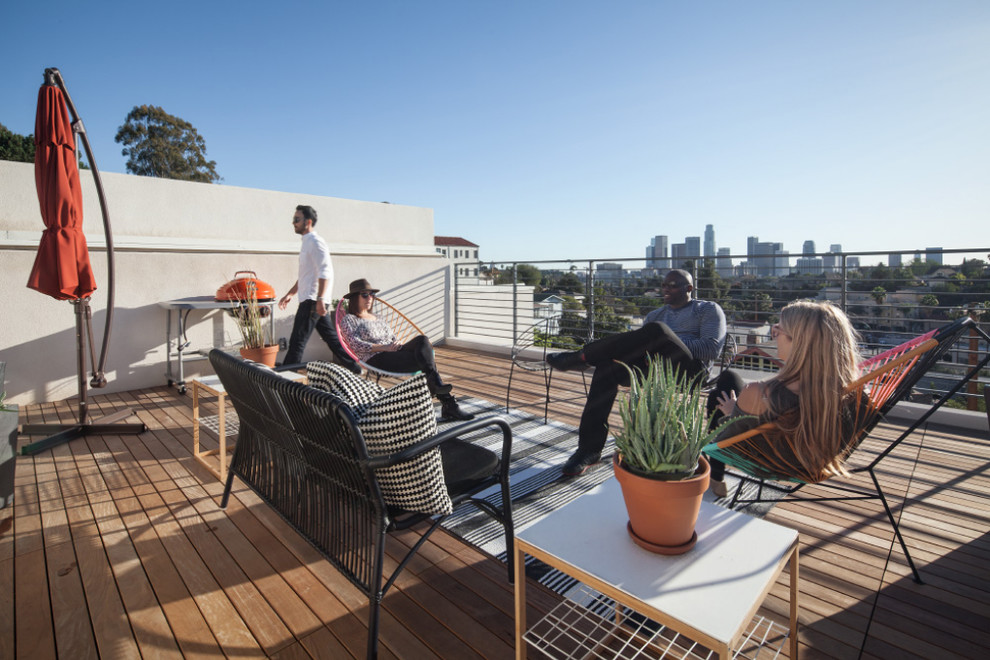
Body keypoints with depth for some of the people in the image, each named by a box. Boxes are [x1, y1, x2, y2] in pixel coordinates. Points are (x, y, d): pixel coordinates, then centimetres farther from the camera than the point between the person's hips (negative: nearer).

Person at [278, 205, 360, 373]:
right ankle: (354, 369, 19)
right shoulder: (307, 242, 20)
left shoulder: (315, 242, -11)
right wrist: (290, 294, 27)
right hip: (310, 300, 10)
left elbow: (325, 273, -21)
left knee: (297, 342, -6)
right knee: (331, 337, 12)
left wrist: (320, 299, -26)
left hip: (312, 301, -10)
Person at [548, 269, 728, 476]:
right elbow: (638, 344, 22)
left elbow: (712, 348, -3)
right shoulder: (655, 315, 30)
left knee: (657, 330, -34)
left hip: (690, 370, -5)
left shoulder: (708, 309, 14)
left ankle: (582, 356, -23)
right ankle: (590, 449, -26)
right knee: (608, 365, -26)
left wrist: (668, 346, -12)